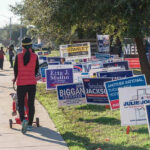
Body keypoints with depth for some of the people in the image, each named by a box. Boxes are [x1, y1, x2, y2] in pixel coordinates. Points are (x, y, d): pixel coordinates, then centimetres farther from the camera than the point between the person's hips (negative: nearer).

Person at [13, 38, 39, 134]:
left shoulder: (18, 56, -6)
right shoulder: (35, 56, -4)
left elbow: (16, 69, 3)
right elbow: (36, 69, 6)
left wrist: (15, 79, 24)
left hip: (21, 83, -1)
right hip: (32, 83, 1)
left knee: (21, 104, 5)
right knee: (31, 104, 11)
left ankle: (23, 120, -20)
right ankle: (30, 124, 14)